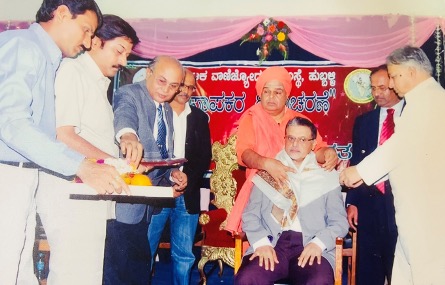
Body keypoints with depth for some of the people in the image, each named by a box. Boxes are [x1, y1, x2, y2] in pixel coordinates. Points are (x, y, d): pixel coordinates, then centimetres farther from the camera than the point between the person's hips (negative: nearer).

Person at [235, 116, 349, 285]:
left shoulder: (326, 177, 13)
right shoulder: (267, 173, 15)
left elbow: (339, 221, 9)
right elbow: (250, 215, 8)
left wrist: (318, 243, -10)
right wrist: (261, 243, -10)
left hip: (311, 247, 0)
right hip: (271, 244, 1)